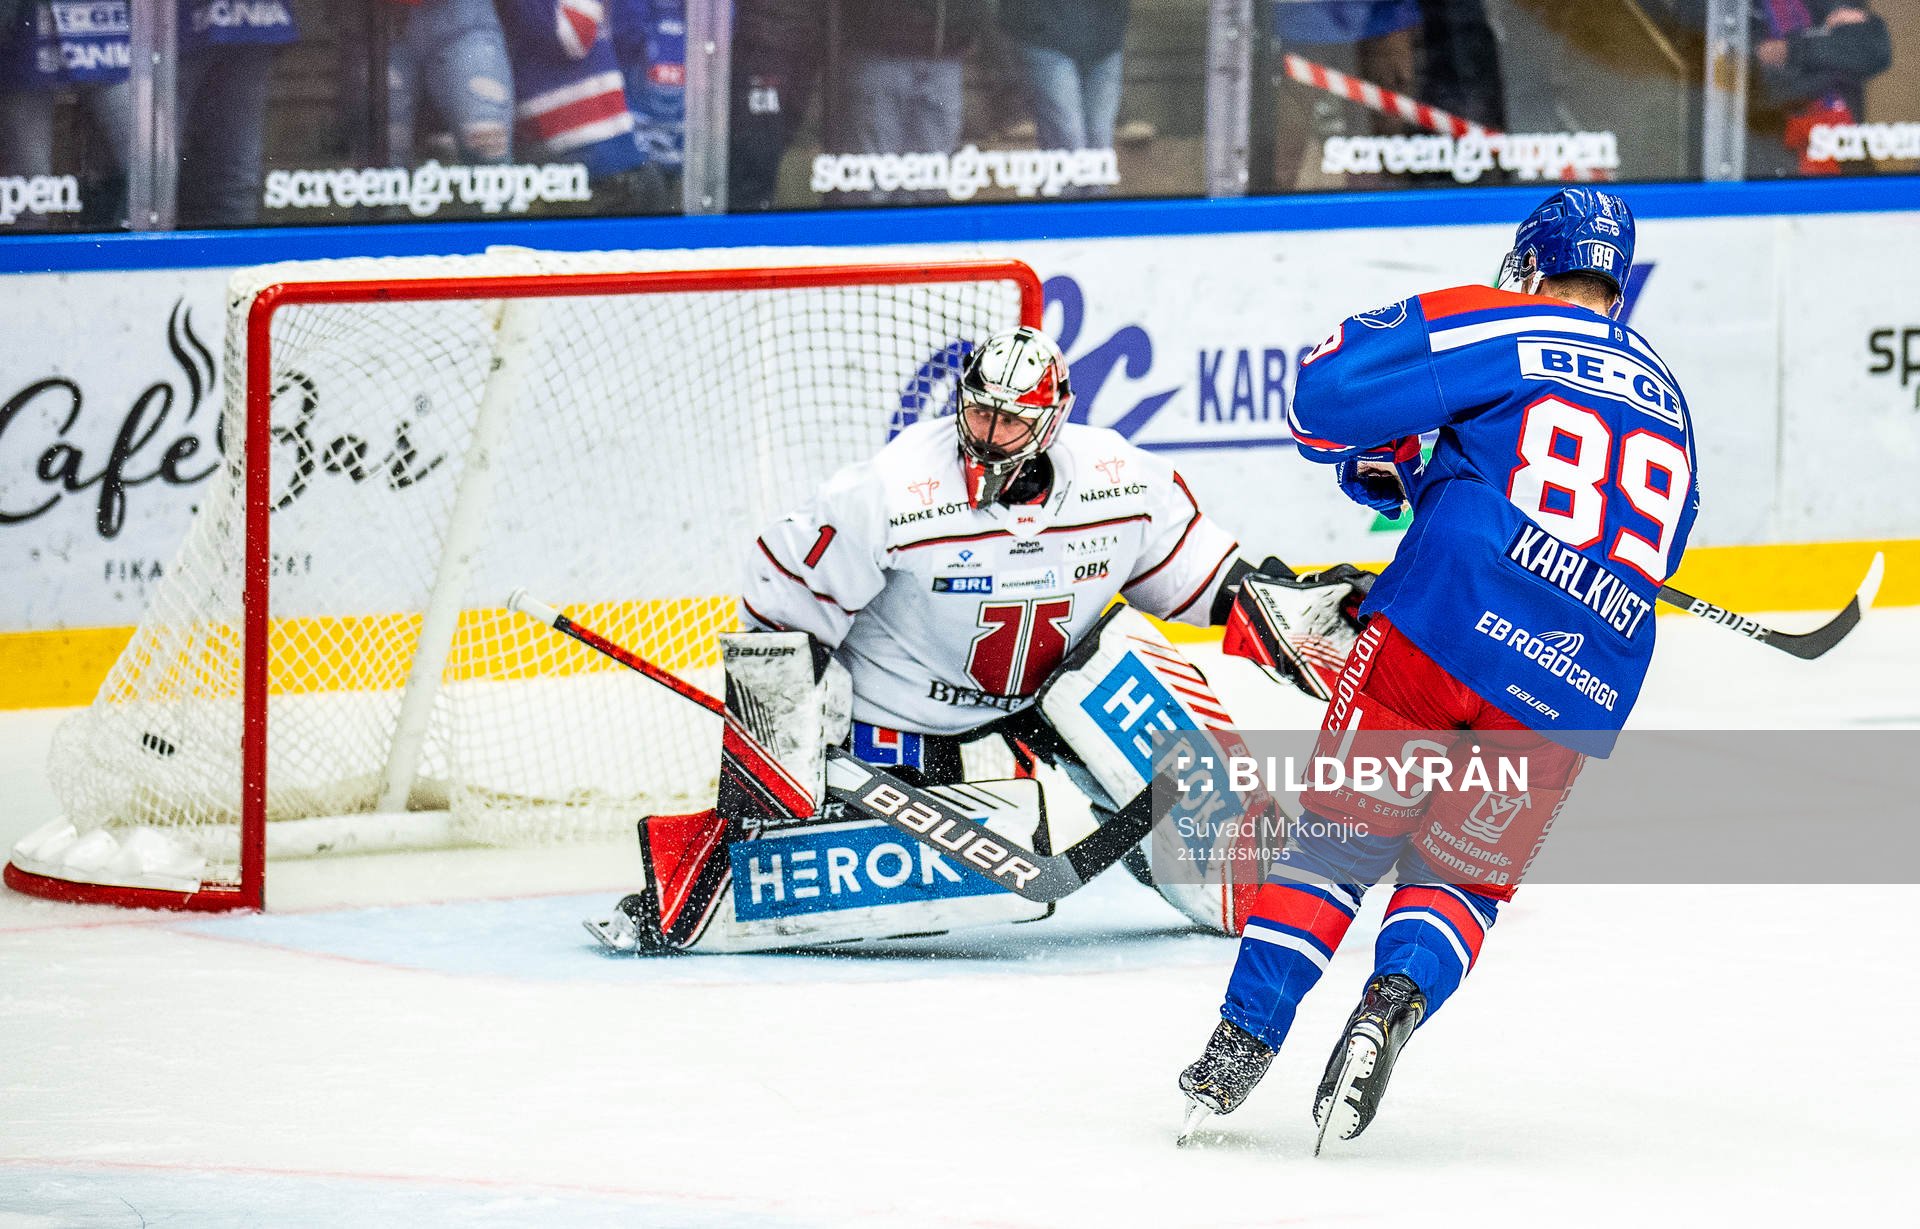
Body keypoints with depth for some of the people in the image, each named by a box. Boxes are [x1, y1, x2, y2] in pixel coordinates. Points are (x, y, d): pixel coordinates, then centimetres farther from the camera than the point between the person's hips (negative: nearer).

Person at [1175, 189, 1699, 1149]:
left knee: (1339, 842, 11)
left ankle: (1240, 1047, 2)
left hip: (1443, 634, -3)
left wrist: (1380, 460, 20)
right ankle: (1396, 998, -11)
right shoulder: (1666, 408, 24)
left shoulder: (1507, 328, 6)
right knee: (1459, 879, 18)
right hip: (1575, 697, 3)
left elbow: (1329, 393, -3)